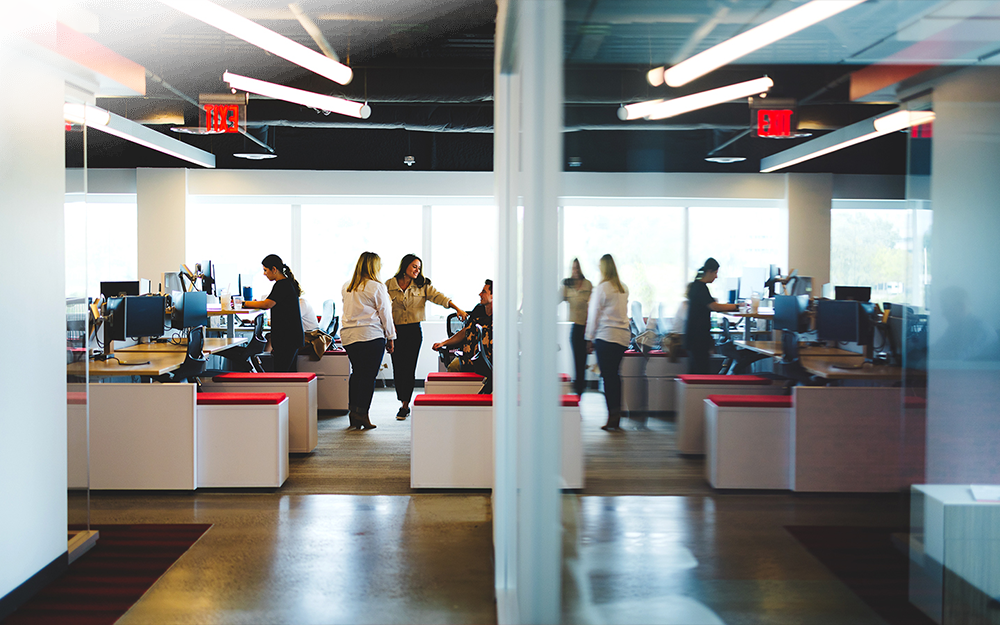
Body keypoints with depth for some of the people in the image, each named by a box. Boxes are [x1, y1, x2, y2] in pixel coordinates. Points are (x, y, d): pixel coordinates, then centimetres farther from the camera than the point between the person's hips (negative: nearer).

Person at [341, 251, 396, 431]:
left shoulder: (346, 287, 12)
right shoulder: (377, 287, -6)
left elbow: (349, 311, 17)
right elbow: (385, 314, -3)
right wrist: (390, 337, 5)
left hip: (348, 335, 6)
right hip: (371, 335, -6)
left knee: (356, 372, 13)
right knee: (369, 375, -1)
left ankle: (353, 413, 12)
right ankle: (362, 413, -3)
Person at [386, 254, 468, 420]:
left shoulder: (422, 286, 5)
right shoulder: (389, 285, 4)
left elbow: (438, 296, -8)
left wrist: (457, 308, -21)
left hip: (414, 331, 0)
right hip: (395, 331, 0)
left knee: (409, 368, -3)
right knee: (398, 369, 1)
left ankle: (405, 405, 7)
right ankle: (403, 404, 15)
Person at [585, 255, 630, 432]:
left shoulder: (601, 288, -7)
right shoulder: (624, 288, 12)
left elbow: (594, 315, -4)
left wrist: (590, 338, 3)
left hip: (606, 336, -6)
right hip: (624, 336, 6)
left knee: (608, 377, -3)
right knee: (615, 375, 12)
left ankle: (612, 418, -4)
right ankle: (617, 417, 14)